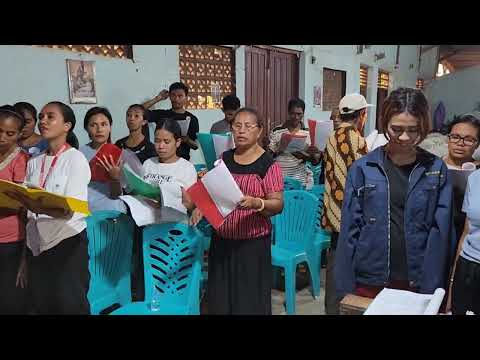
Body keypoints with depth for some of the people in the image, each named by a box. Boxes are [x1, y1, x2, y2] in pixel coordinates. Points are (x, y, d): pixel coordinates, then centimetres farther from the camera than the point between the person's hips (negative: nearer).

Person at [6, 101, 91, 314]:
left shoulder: (75, 159, -7)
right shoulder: (34, 163, 9)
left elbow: (68, 211, -16)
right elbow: (26, 205, 7)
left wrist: (37, 207, -33)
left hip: (67, 242, -5)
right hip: (35, 245, 6)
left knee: (70, 305, 1)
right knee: (41, 306, 15)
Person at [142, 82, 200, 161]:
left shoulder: (192, 119, 4)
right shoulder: (161, 114, 9)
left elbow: (196, 145, 5)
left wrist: (187, 140, -15)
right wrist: (157, 99, 0)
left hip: (182, 159, 0)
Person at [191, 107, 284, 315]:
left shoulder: (268, 164, -9)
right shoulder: (224, 159, 6)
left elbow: (278, 204, -12)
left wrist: (256, 203, -30)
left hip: (253, 243, -4)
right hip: (221, 240, 5)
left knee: (250, 300, 3)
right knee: (220, 299, 11)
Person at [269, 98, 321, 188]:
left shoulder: (308, 133, 1)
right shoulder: (276, 131, -2)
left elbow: (315, 162, 1)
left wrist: (314, 153, -20)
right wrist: (278, 150, -17)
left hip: (300, 180, 1)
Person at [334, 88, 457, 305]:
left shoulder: (436, 170, -1)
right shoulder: (362, 169, -4)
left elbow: (441, 231, -3)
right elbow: (350, 229, -3)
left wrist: (434, 285, -11)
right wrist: (345, 287, -5)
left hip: (418, 282, 1)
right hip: (368, 282, 0)